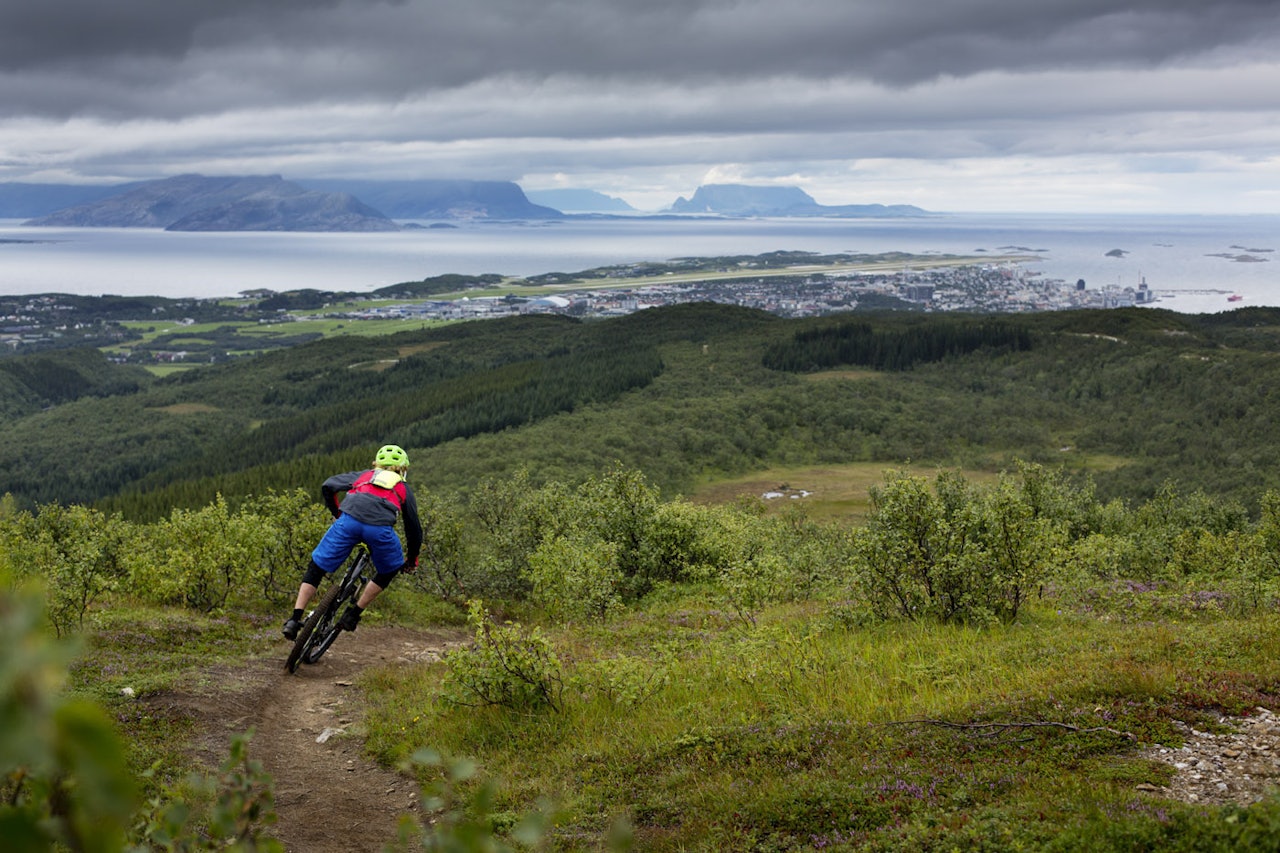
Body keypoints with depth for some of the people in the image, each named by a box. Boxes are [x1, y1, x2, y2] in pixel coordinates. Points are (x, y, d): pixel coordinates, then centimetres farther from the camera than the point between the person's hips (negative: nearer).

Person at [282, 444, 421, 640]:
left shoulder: (363, 475, 34)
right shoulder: (404, 489, 33)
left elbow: (328, 486, 22)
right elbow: (414, 527, 34)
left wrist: (337, 514, 36)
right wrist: (412, 560, 47)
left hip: (349, 521, 1)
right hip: (380, 529, -1)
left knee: (316, 569, 14)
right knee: (389, 571, 27)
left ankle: (295, 619, 3)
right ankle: (354, 613, 19)